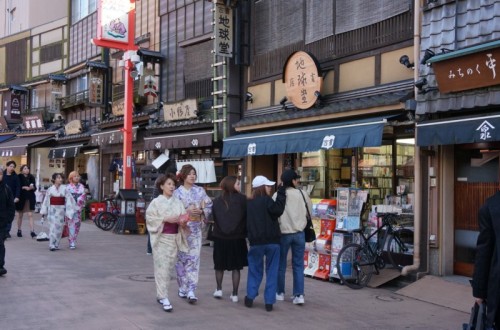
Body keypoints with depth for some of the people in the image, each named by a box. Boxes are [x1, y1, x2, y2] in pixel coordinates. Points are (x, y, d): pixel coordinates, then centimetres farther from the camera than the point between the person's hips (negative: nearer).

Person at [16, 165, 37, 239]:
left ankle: (32, 231, -8)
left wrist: (32, 187, -15)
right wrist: (24, 187, -22)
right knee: (20, 215, 11)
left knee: (30, 215, -4)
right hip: (21, 198, -2)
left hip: (30, 198, 2)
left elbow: (35, 188, 5)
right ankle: (19, 230, 23)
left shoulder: (31, 177, 5)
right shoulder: (19, 177, -4)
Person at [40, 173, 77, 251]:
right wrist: (44, 212, 12)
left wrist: (68, 213, -6)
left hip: (61, 210, 1)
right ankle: (51, 245, -4)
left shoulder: (65, 189, -1)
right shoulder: (50, 189, 1)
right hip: (52, 210, -1)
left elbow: (69, 200, -2)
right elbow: (46, 201, 8)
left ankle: (56, 245, 16)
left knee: (59, 227, 5)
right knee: (53, 227, -6)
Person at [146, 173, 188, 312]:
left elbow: (183, 217, 5)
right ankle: (164, 298, -6)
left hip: (174, 238, 4)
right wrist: (166, 219, -16)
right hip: (160, 238, -4)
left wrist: (181, 221, -17)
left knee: (168, 268, 9)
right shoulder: (156, 202, -3)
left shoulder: (178, 202, 7)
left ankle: (160, 294, 24)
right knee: (162, 268, -7)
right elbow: (150, 218, -7)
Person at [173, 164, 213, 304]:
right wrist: (187, 211, -17)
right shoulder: (177, 192, 0)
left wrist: (201, 211, -11)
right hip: (182, 228, -1)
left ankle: (191, 291, -4)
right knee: (182, 258, 5)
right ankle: (183, 288, 20)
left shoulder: (200, 191, 6)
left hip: (196, 229, 1)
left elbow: (209, 206, 7)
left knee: (194, 259, -4)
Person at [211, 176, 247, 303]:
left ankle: (219, 289, 20)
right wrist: (244, 232, 4)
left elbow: (214, 219, 1)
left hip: (220, 238, 2)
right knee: (236, 267, 7)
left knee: (220, 265, 19)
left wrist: (219, 231, 12)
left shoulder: (217, 201, -2)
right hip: (237, 238, -2)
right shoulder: (242, 199, -9)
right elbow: (247, 218, -7)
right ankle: (234, 294, 8)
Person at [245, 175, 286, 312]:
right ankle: (269, 302, 3)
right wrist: (281, 192, -16)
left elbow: (247, 222, 11)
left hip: (255, 242, 4)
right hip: (272, 241, -4)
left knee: (255, 270, 16)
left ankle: (250, 297, 12)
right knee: (272, 272, 4)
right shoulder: (266, 200, -9)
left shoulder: (249, 203, 8)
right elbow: (278, 210, -23)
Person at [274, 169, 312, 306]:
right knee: (298, 265, 7)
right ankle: (299, 295, 2)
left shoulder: (278, 195, -10)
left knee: (281, 264, 13)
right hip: (299, 233, 2)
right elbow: (309, 212, 8)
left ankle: (280, 292, 22)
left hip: (283, 234, -2)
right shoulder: (302, 194, -2)